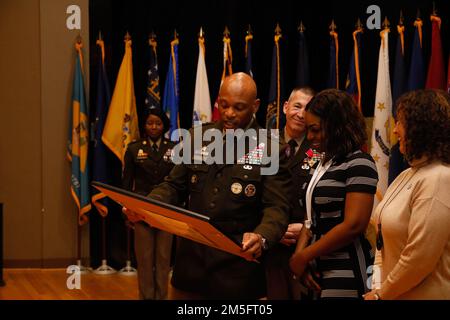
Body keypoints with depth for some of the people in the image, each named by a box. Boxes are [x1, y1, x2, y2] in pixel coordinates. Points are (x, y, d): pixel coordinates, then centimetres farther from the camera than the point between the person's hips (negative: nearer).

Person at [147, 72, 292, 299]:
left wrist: (262, 237, -33)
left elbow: (277, 207, -11)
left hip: (239, 270, -3)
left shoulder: (270, 151, -5)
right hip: (191, 264, 4)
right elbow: (175, 185, 11)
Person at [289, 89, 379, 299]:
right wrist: (300, 257, -3)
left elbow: (353, 225, -18)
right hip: (320, 272, 8)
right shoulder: (322, 165, 16)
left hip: (346, 273, -8)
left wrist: (304, 256, -11)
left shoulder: (359, 164, -9)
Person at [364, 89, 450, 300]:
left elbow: (419, 259, -23)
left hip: (424, 295, -8)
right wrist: (377, 286, 0)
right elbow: (384, 239, 13)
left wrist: (381, 295, -12)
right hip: (391, 292, 8)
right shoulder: (408, 175, 12)